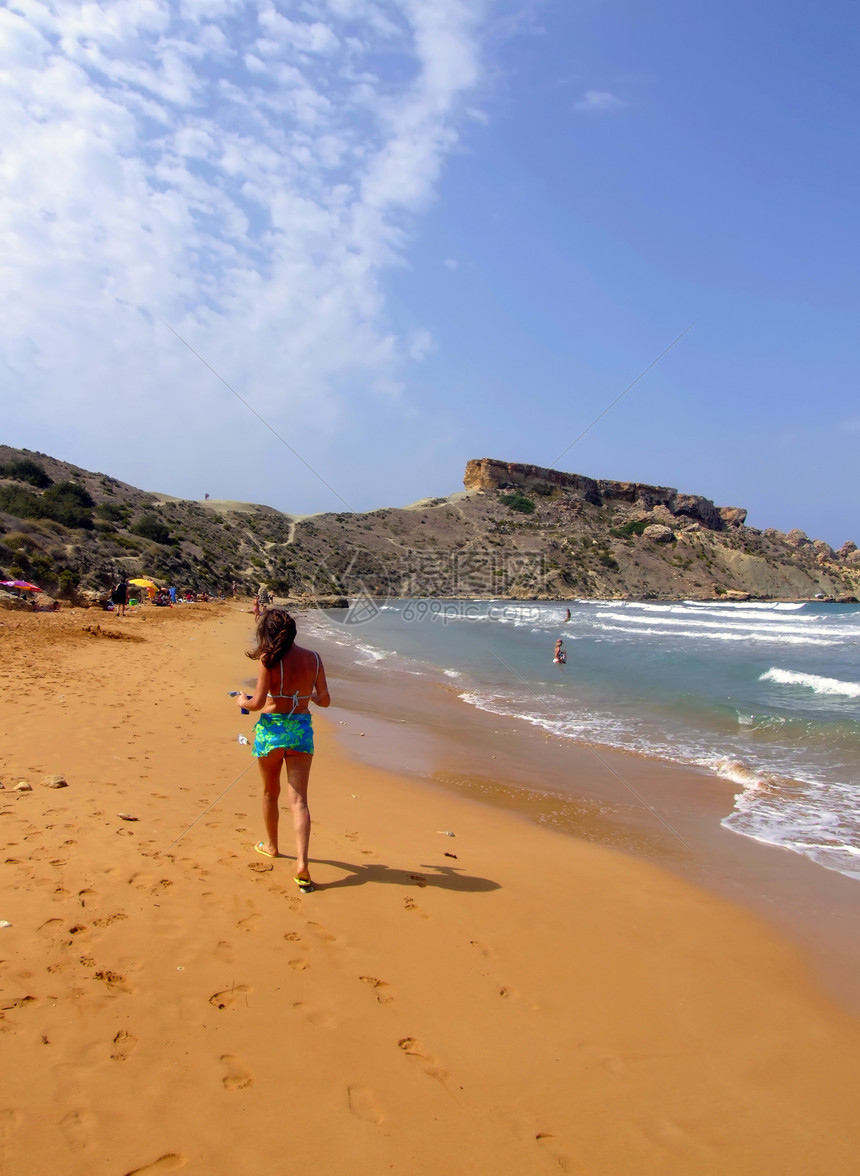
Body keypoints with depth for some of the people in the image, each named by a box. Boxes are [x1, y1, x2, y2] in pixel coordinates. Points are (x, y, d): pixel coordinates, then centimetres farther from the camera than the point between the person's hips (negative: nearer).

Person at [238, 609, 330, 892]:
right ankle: (302, 863, -10)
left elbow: (258, 702, -14)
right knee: (298, 799, 3)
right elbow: (325, 701, 4)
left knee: (270, 792, 20)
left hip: (271, 728, -2)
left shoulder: (269, 659, -12)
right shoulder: (313, 658, -1)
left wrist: (242, 701, 8)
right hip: (302, 730, 2)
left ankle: (271, 845, 39)